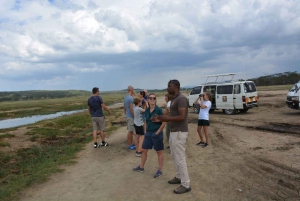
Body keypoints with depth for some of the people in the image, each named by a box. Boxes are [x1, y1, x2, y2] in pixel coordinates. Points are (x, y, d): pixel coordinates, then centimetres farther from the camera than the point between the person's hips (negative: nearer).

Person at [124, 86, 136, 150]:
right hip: (131, 116, -9)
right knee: (130, 131, -1)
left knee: (131, 130, 17)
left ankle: (132, 143, 26)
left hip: (127, 116, 9)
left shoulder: (125, 97, 11)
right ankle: (129, 145, 7)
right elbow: (131, 109, -21)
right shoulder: (131, 98, -18)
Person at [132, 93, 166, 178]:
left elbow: (164, 122, -14)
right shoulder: (147, 110, 5)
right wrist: (145, 131, 9)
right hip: (148, 133, 7)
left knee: (159, 152, 6)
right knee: (144, 150, 15)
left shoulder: (159, 110, -13)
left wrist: (158, 131, -15)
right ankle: (141, 167, 32)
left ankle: (160, 170, 17)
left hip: (157, 133, -6)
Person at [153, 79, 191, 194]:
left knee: (180, 158, -3)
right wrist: (159, 119, 9)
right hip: (173, 132, 10)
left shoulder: (181, 99, -18)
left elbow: (181, 117, -25)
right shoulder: (173, 99, 13)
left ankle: (186, 185, 9)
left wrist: (166, 118, -20)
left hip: (179, 133, -10)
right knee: (174, 156, 20)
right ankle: (179, 177, 36)